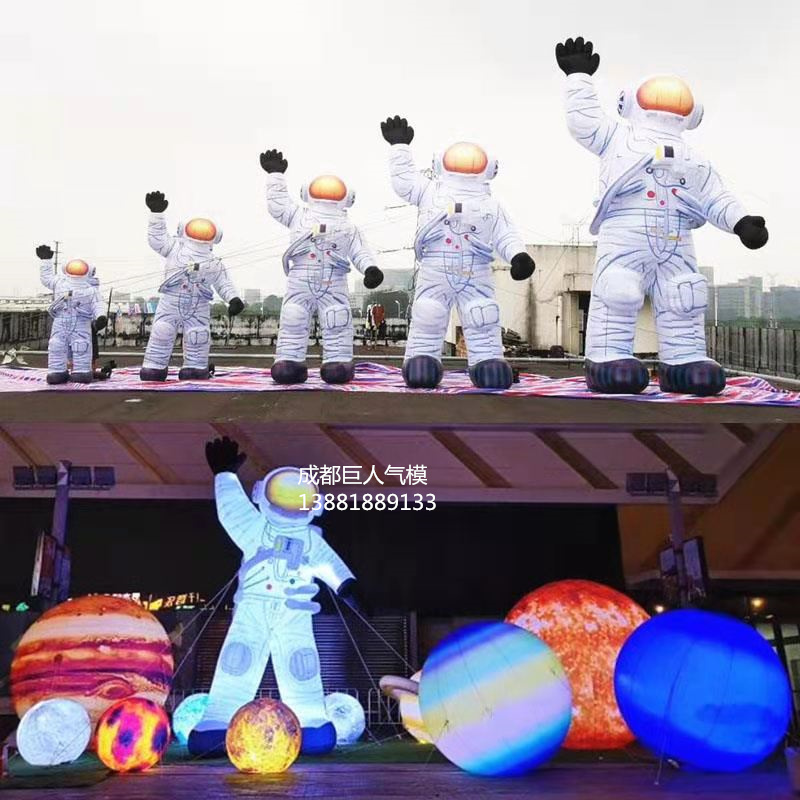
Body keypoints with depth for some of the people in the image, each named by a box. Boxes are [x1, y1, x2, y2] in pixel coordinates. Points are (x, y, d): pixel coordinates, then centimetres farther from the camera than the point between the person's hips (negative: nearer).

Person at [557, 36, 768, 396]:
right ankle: (608, 358, -13)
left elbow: (716, 200, 18)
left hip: (675, 244, 4)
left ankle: (685, 360, 8)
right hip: (624, 234, -4)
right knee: (617, 297, -14)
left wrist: (740, 222, 1)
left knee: (683, 303, 3)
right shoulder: (618, 135, 18)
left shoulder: (695, 163, 25)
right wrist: (579, 78, 22)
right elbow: (583, 121, 17)